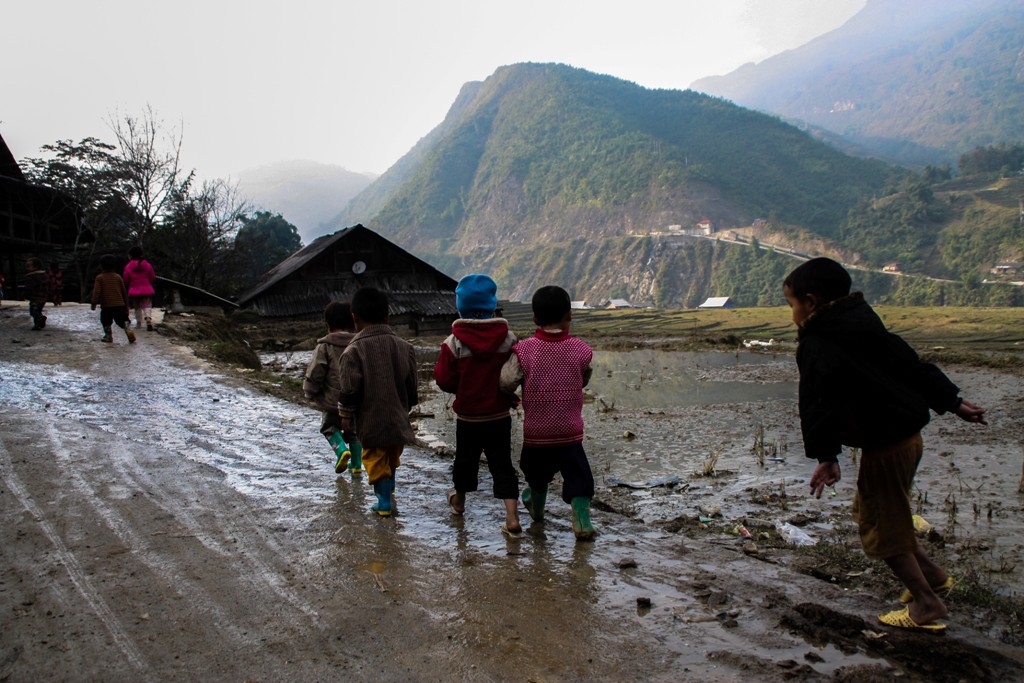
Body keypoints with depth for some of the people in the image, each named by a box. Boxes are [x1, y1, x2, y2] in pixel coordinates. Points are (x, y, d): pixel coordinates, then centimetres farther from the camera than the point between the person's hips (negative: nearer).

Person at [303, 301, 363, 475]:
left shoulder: (325, 346, -10)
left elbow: (314, 374, -11)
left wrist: (310, 393, 7)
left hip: (334, 401, -3)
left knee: (329, 426, 22)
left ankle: (341, 449, -3)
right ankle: (356, 464, 20)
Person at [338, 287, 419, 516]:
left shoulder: (354, 350, -14)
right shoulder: (404, 346, 0)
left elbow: (349, 389, -14)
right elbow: (411, 385, 5)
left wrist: (345, 415, -1)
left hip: (370, 420, -4)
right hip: (397, 418, 5)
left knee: (376, 459, 9)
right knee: (392, 457, 23)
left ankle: (384, 502, 9)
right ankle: (389, 489, 41)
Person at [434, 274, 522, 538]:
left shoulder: (453, 343, -15)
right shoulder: (509, 339, -9)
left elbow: (444, 380, -9)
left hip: (467, 416, 0)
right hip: (500, 416, 1)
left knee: (465, 459, 21)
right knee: (502, 464, 7)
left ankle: (459, 500, 44)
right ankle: (512, 518, -1)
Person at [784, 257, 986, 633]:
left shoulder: (816, 345, -17)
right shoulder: (865, 322, 9)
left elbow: (819, 404, -25)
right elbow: (913, 365, 14)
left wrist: (825, 456, -26)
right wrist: (953, 401, 19)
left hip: (884, 447, -9)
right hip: (909, 435, 9)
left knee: (880, 525, 6)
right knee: (869, 511, 23)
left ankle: (926, 605, 16)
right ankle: (932, 574, 33)